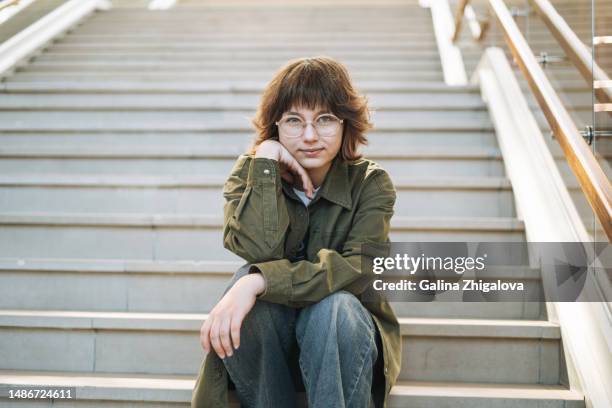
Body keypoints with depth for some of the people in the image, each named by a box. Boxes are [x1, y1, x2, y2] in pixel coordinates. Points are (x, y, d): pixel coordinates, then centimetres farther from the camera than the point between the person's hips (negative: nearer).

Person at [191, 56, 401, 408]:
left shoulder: (371, 183, -7)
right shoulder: (251, 173, -3)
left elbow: (359, 270, -25)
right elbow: (259, 251, -22)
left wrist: (260, 281, -36)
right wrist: (265, 163, -23)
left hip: (342, 334, -1)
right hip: (268, 344, 1)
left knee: (333, 307, -35)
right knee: (248, 278, -30)